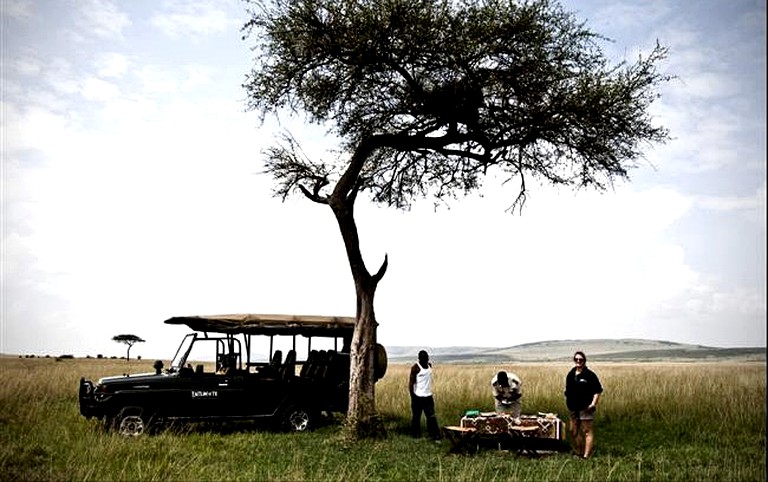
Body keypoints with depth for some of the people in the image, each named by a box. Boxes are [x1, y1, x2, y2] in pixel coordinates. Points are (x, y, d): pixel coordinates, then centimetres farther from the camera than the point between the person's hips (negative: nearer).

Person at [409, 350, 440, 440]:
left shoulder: (429, 365, 9)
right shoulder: (415, 368, -12)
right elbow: (411, 383, -13)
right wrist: (413, 398, -16)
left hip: (428, 396, 6)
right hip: (418, 397, -6)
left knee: (431, 416, 4)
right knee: (416, 416, 4)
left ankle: (435, 434, 7)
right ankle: (416, 434, 16)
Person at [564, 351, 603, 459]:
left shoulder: (590, 375, -5)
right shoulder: (570, 375, 12)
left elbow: (598, 390, -4)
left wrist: (593, 403, -14)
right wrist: (568, 401, 15)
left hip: (586, 409, -7)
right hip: (573, 409, 7)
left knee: (587, 432, -6)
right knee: (573, 432, 12)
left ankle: (586, 455, -6)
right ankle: (578, 453, 24)